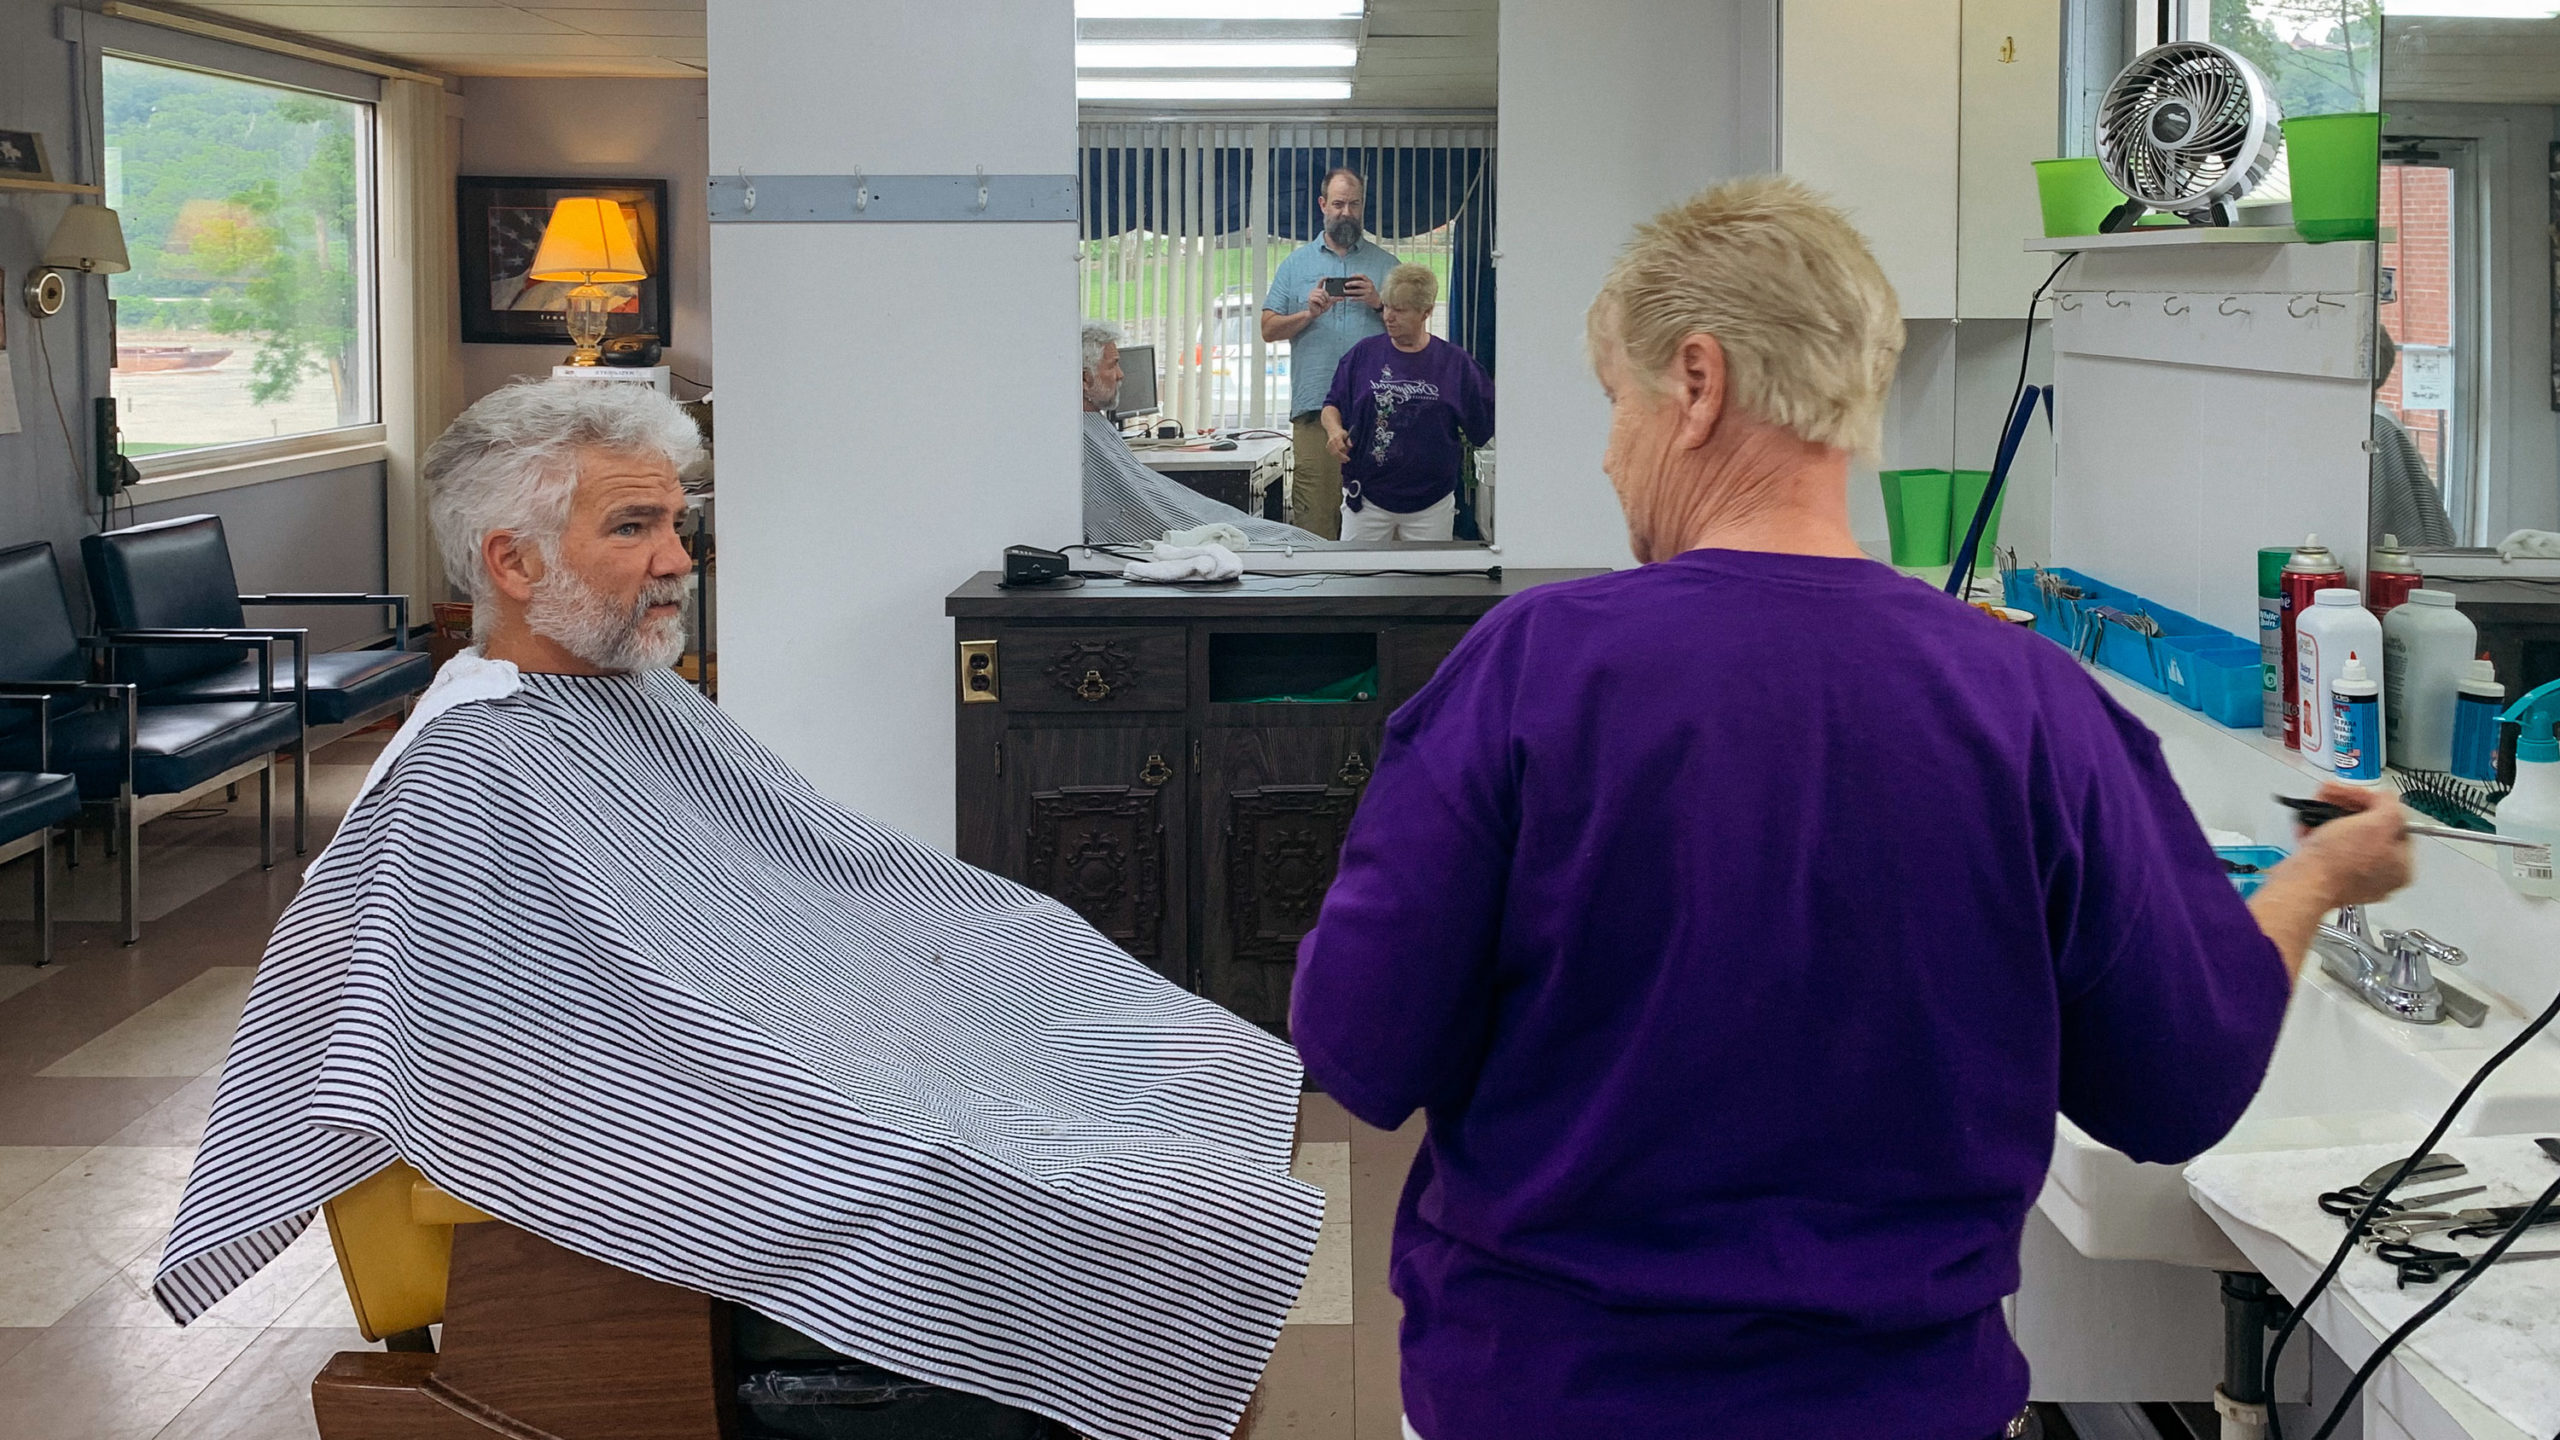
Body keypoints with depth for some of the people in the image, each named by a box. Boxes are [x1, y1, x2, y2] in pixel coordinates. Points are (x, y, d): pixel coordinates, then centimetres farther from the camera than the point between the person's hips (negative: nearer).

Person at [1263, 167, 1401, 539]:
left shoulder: (1385, 265, 15)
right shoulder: (1296, 264, 15)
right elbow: (1269, 329, 9)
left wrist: (1379, 303, -6)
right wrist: (1308, 313, -7)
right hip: (1314, 407, 0)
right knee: (1315, 514, -6)